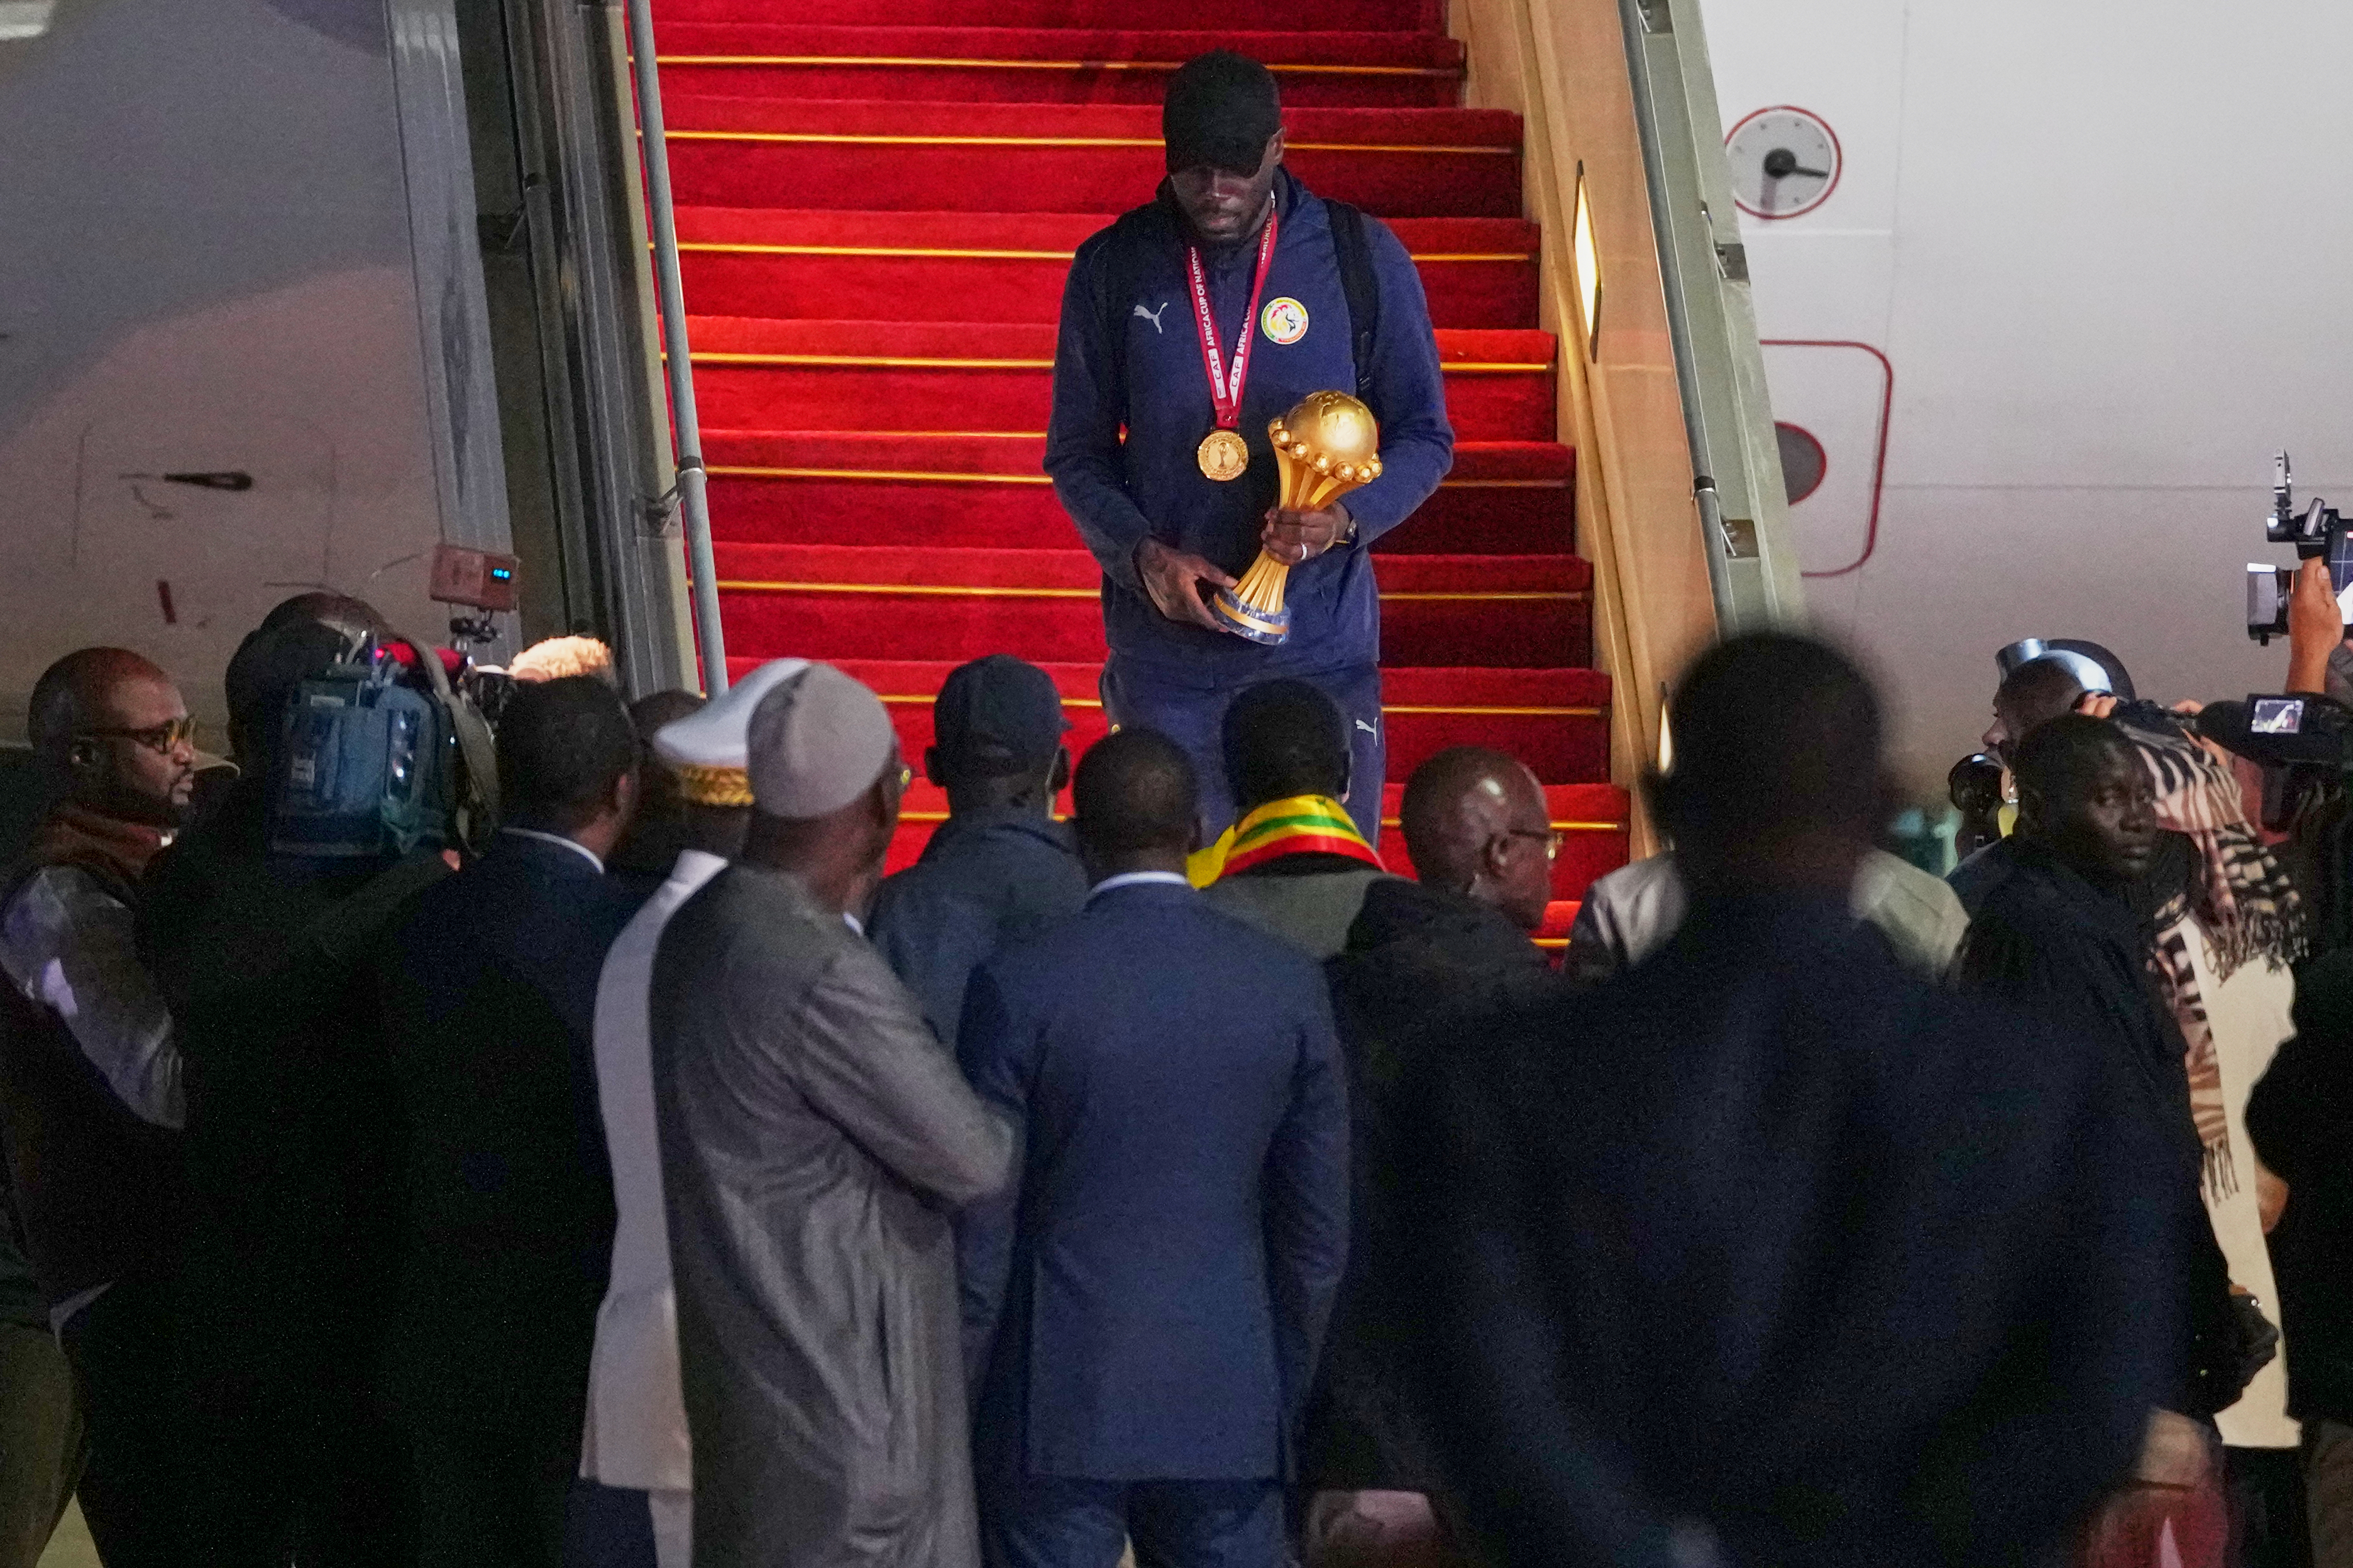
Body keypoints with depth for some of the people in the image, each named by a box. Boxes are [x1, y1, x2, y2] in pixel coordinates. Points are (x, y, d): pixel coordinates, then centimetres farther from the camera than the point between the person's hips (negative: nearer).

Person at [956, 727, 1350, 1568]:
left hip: (1057, 1404, -2)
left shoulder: (1018, 988, -9)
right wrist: (1288, 1396, 14)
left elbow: (978, 1229, -6)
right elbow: (1320, 1229, 3)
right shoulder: (1289, 984, -1)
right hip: (1229, 1405, 3)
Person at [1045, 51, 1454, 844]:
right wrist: (1142, 555, -12)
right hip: (1164, 654, 1)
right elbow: (1076, 452, 7)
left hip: (1321, 650, 0)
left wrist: (1347, 516, -16)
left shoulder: (1362, 257, -1)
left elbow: (1424, 436, 5)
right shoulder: (1112, 268, 1)